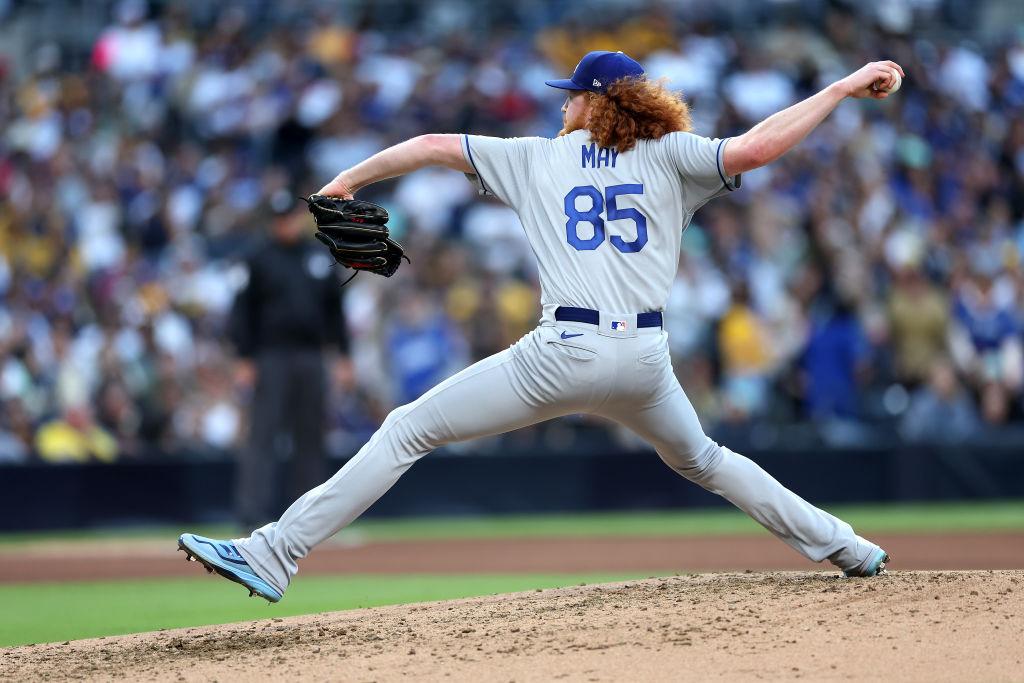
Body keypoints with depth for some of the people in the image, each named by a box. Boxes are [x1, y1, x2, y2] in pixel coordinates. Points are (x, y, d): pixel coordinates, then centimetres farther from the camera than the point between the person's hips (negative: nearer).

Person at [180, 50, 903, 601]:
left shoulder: (538, 157, 13)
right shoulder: (667, 155, 11)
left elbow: (434, 146, 14)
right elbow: (754, 147, -4)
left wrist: (349, 179, 28)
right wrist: (844, 88, 4)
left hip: (563, 353, -3)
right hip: (645, 359, 3)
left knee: (407, 431, 2)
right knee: (701, 459, 32)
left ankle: (273, 555, -6)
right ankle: (845, 548, 31)